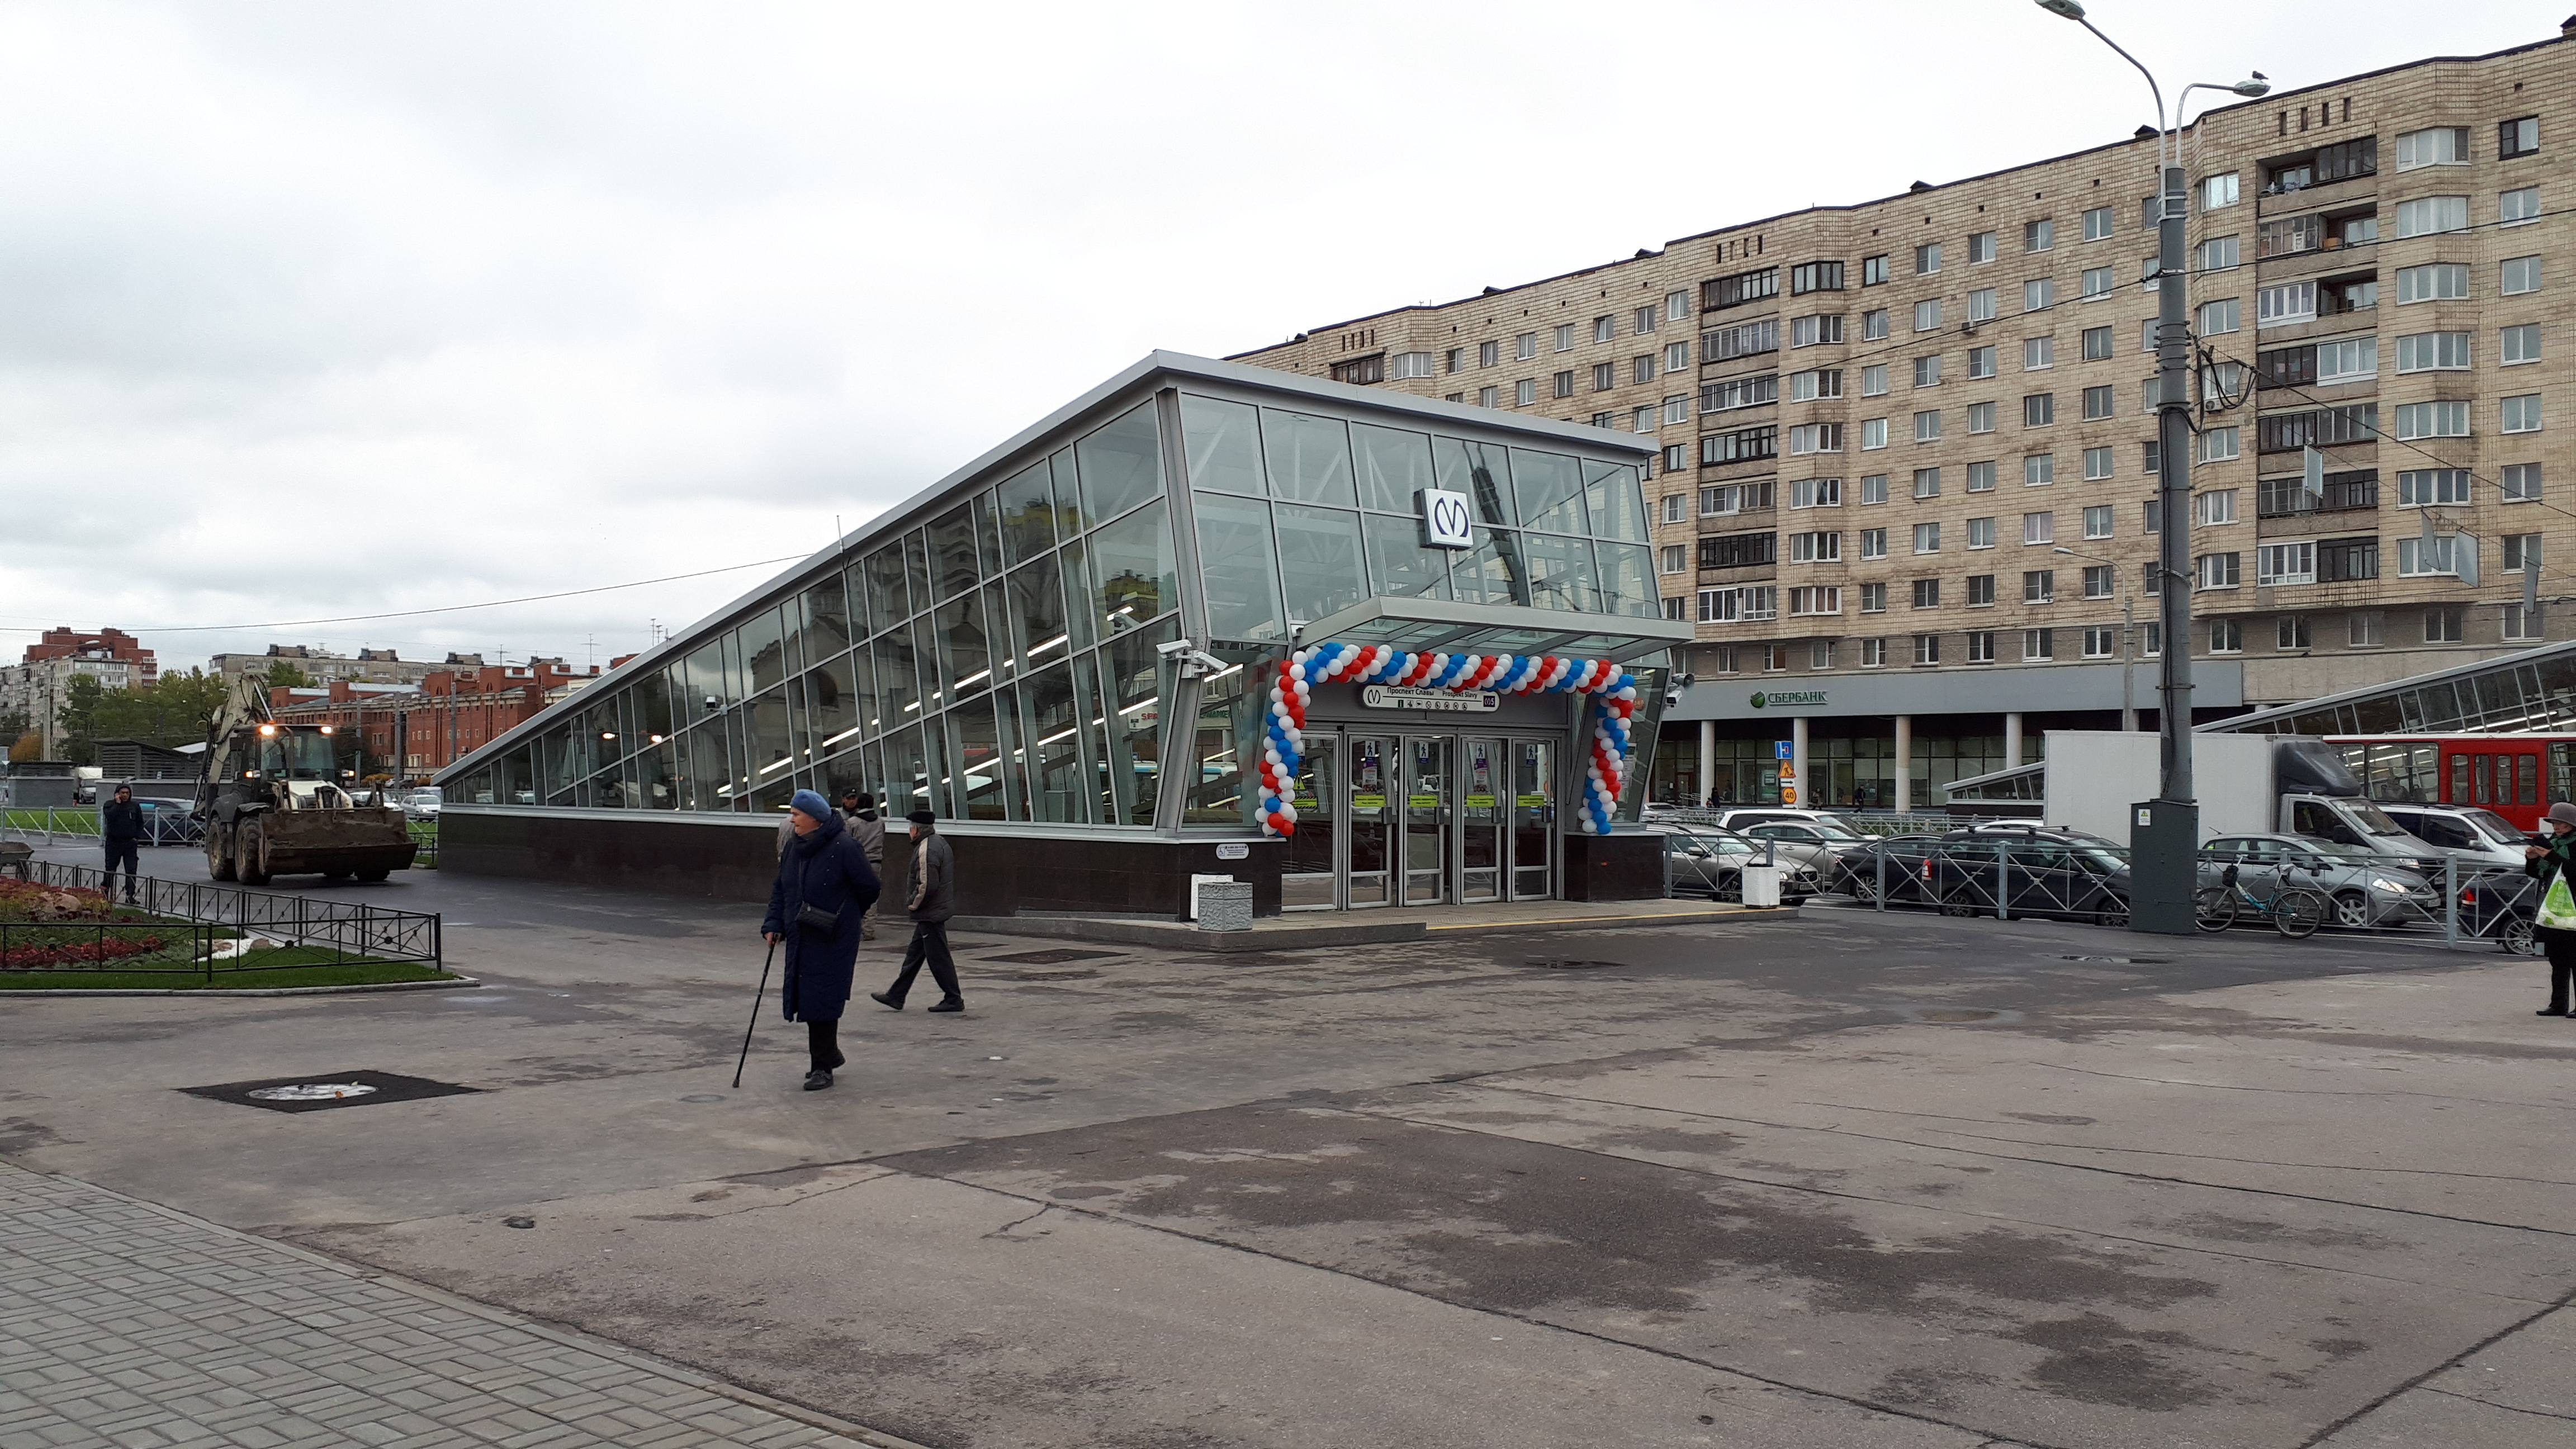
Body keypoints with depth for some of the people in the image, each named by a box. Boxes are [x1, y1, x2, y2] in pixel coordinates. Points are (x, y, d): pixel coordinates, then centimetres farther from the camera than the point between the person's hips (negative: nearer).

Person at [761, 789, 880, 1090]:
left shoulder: (844, 847, -14)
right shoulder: (794, 849, 8)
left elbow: (869, 889, -7)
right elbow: (780, 890, 15)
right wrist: (774, 924, 2)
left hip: (833, 940, -7)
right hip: (800, 939, 7)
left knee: (822, 1000, -8)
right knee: (805, 998, 11)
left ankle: (823, 1068, 1)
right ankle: (830, 1055, 30)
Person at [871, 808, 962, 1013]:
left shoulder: (926, 850, -21)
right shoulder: (940, 843, 12)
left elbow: (927, 885, -26)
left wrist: (913, 903, -10)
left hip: (930, 913, -11)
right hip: (937, 910, 11)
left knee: (938, 958, -2)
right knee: (914, 954, 15)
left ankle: (953, 1000, 5)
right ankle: (896, 997, 22)